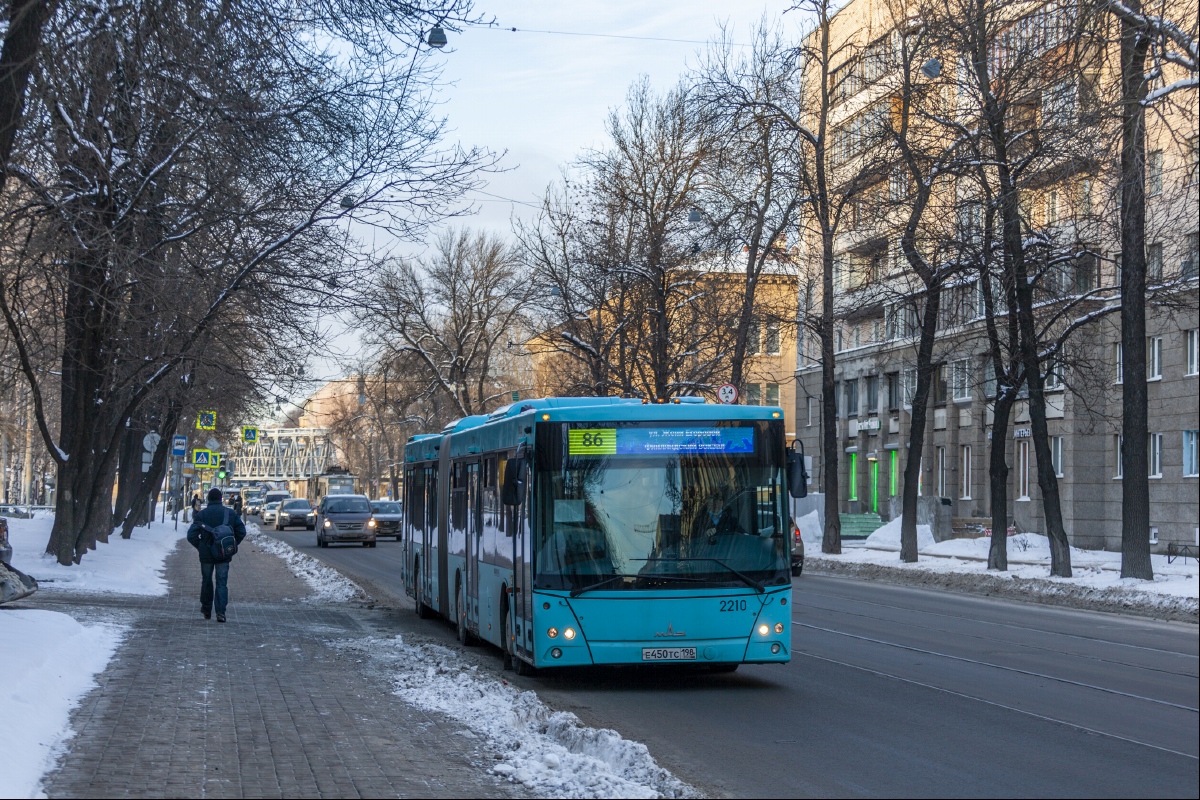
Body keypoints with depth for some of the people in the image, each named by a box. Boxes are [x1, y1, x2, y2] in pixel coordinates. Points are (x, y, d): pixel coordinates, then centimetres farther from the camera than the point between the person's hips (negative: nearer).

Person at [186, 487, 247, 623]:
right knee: (222, 583, 2)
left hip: (206, 555, -1)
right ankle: (221, 612, -12)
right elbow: (241, 531, 0)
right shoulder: (230, 514, -1)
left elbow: (191, 535, -11)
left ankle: (206, 609, 27)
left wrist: (200, 546, 4)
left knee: (206, 581, 17)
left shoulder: (201, 515, -7)